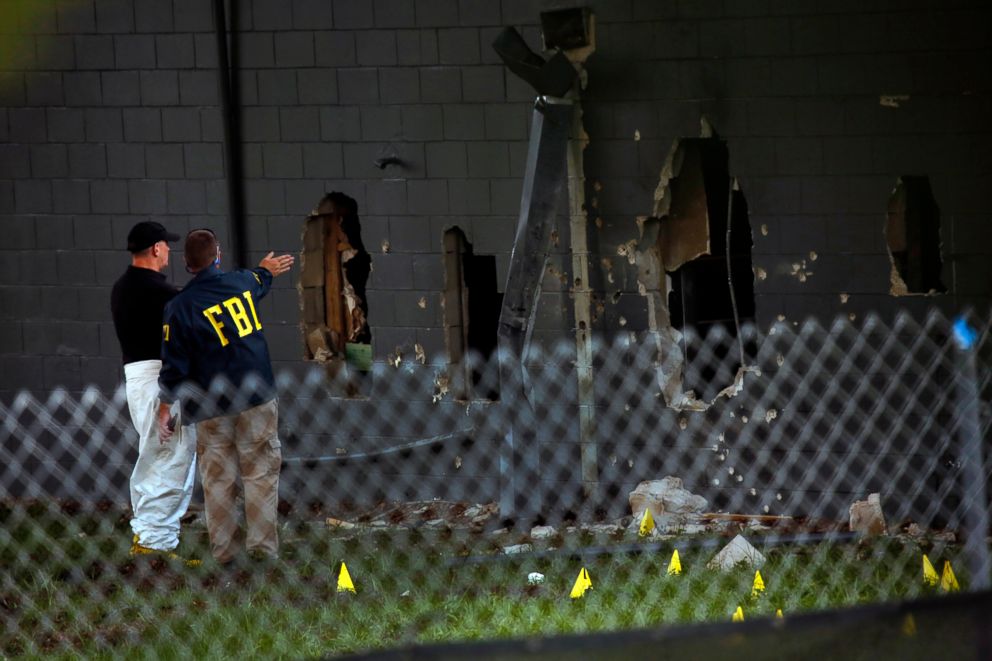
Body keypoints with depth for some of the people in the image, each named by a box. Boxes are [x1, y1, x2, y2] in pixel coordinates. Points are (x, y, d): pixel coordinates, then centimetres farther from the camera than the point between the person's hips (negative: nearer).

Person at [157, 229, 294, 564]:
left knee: (217, 480, 8)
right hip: (257, 400, 1)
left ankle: (223, 549, 10)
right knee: (261, 473, 6)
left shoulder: (179, 307, -9)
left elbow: (174, 364, -7)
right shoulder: (243, 282, 0)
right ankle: (262, 546, 3)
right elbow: (260, 279, 28)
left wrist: (165, 406, 5)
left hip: (212, 409, -1)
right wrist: (266, 270, 53)